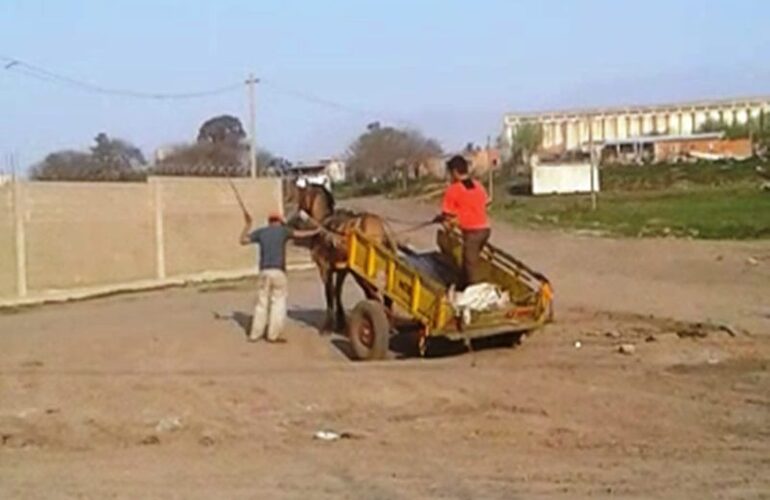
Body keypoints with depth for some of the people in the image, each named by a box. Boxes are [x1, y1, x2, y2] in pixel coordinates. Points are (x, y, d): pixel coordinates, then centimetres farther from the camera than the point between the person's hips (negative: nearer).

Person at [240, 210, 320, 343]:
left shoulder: (261, 232, 11)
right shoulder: (282, 230, 5)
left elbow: (243, 240, 14)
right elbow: (300, 234, 6)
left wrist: (247, 225, 22)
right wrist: (315, 231, 20)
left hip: (264, 271, 3)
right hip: (278, 271, -3)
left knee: (262, 303, 10)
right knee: (278, 302, 3)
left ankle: (255, 334, 10)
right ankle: (273, 335, 1)